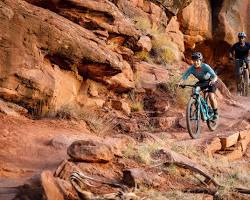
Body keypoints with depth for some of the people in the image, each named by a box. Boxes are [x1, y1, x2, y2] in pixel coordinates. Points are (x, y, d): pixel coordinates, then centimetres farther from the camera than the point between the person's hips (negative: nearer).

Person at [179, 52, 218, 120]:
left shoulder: (205, 67, -34)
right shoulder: (191, 68, -25)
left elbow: (215, 76, -41)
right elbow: (185, 75, -32)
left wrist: (213, 81, -64)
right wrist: (180, 82, -53)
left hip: (210, 82, -4)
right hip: (201, 82, 4)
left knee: (211, 96, -23)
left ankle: (215, 113, 0)